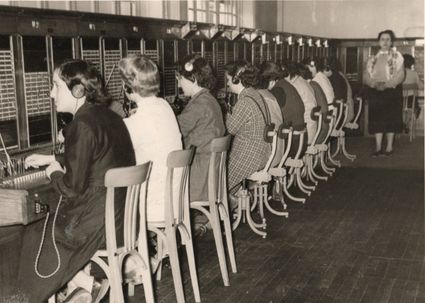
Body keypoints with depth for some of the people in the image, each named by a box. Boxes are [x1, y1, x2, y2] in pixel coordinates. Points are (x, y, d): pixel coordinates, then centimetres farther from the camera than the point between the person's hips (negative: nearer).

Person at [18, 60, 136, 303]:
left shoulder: (82, 125, -20)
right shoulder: (109, 116, 6)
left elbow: (72, 188, -18)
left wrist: (54, 173, 2)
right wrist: (52, 159, 26)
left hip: (98, 224, -8)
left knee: (35, 236, 16)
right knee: (47, 224, 26)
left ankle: (86, 283, 13)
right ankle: (79, 282, 17)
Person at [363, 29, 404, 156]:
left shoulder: (396, 56, 2)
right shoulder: (373, 58, 12)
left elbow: (400, 75, -7)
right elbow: (366, 75, 5)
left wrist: (386, 84, -18)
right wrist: (374, 83, -14)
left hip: (391, 90, -3)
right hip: (375, 91, 3)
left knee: (391, 119, 0)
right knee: (377, 119, 1)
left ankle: (389, 147, 7)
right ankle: (378, 147, 6)